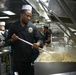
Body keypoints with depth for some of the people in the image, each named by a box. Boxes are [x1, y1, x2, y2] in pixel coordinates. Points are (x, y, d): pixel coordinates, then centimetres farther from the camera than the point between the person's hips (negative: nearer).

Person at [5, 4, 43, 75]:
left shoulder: (32, 26, 3)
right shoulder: (13, 26, 1)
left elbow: (40, 39, 4)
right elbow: (7, 41, 4)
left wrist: (38, 43, -18)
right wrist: (12, 40, -18)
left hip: (29, 58, 2)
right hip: (17, 59, -1)